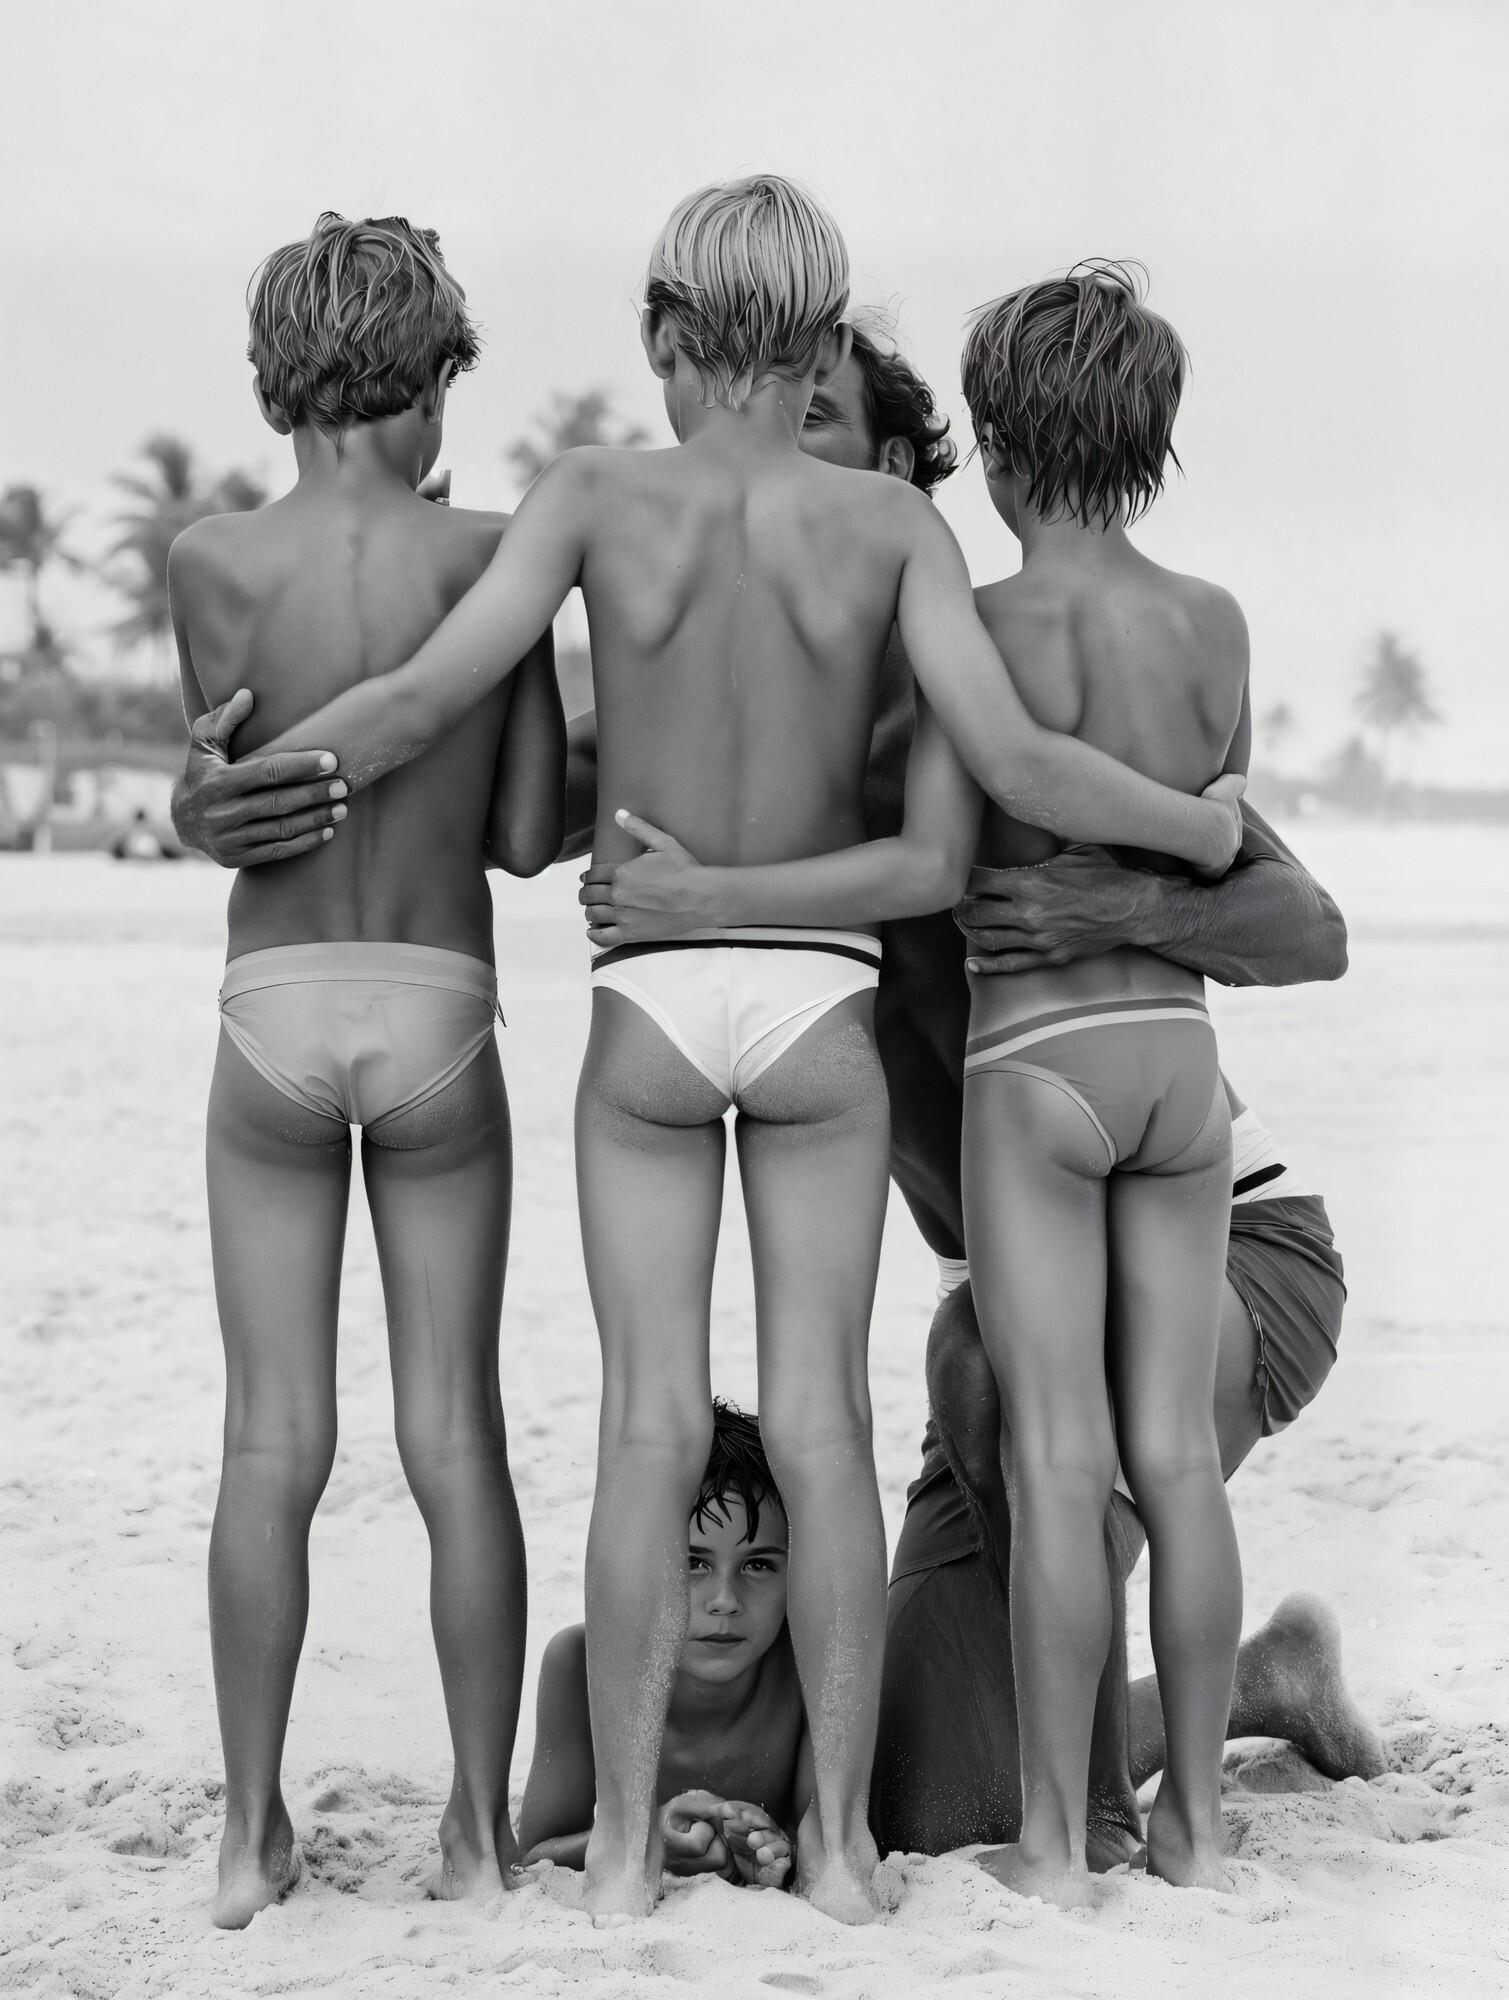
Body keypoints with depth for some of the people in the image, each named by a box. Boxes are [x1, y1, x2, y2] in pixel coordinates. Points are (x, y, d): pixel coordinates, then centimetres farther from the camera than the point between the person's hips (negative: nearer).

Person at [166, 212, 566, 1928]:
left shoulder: (212, 563, -6)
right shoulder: (487, 559, -6)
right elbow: (526, 835, -3)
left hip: (272, 1015, 0)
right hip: (440, 1016, 0)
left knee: (273, 1445, 5)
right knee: (454, 1436, 6)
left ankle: (252, 1834, 8)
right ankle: (481, 1824, 12)